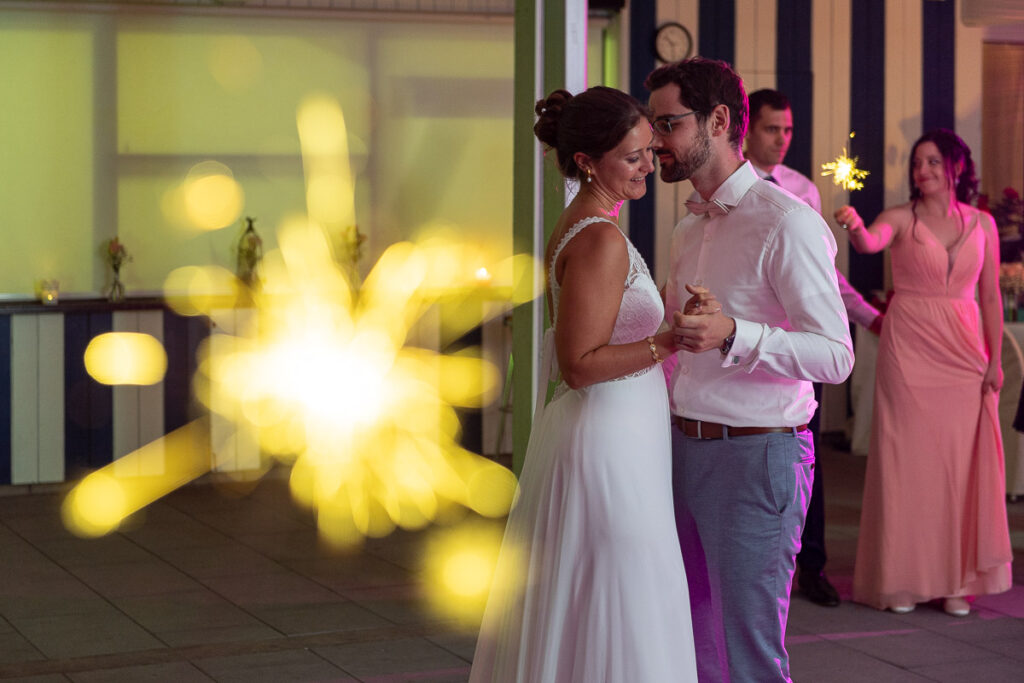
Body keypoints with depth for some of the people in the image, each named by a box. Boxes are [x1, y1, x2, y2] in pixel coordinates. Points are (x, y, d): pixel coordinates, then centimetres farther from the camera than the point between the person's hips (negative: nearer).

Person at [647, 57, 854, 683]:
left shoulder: (787, 222, -13)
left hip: (756, 455, -8)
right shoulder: (689, 229, 15)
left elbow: (835, 356, -20)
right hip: (685, 448, 8)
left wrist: (733, 336, -31)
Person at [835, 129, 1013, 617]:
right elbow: (870, 243, -22)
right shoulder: (901, 219, 0)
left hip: (963, 352, 2)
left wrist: (994, 359, 4)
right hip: (908, 349, -2)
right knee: (906, 459, -2)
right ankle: (901, 577, 7)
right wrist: (855, 226, -44)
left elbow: (990, 296, 9)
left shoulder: (981, 224, 8)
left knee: (961, 461, 2)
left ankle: (955, 577, 12)